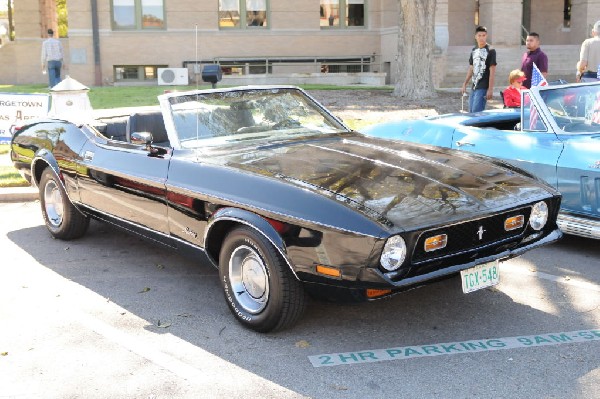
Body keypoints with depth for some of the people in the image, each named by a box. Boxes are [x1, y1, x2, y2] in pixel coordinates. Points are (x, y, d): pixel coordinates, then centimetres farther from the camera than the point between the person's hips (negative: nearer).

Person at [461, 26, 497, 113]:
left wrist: (490, 89, -15)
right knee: (471, 112, 9)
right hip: (474, 86, 7)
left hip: (483, 87, -7)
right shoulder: (474, 50, 12)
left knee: (476, 112, -13)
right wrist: (465, 84, 15)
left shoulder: (490, 51, -8)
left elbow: (492, 71, -11)